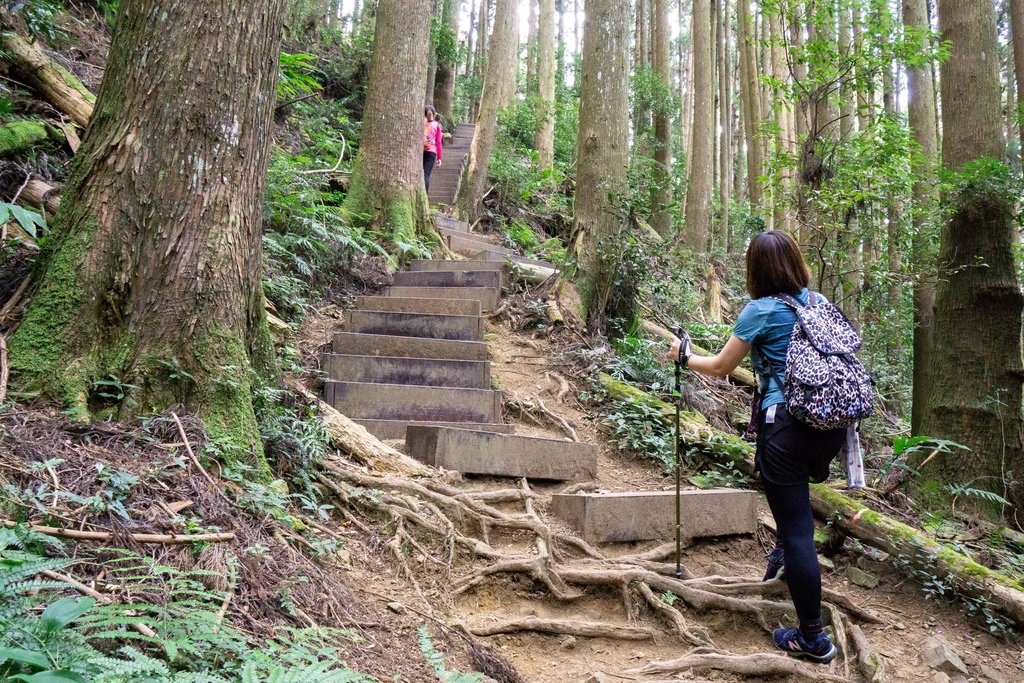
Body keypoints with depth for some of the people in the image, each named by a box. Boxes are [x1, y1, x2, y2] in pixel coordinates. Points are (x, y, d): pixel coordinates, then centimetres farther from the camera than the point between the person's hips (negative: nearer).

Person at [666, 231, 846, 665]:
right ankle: (785, 548, 43)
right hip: (831, 422, 7)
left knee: (797, 531, 1)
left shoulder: (761, 310, -7)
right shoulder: (820, 302, 9)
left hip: (787, 425, -7)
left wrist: (684, 356, 18)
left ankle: (813, 640, 11)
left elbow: (720, 367, 2)